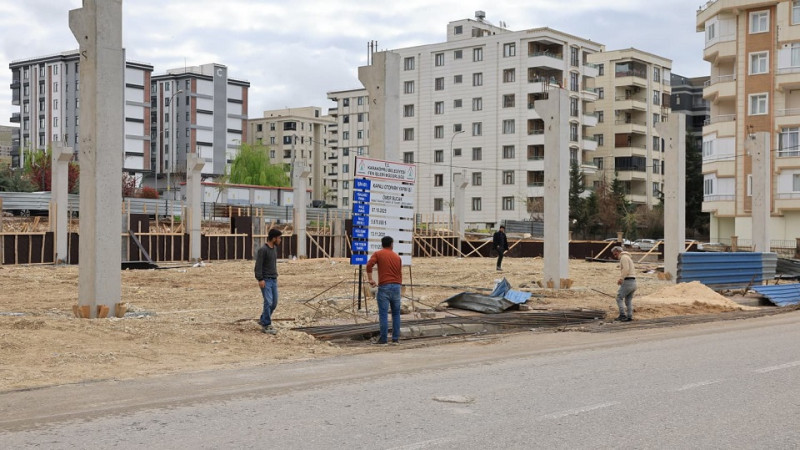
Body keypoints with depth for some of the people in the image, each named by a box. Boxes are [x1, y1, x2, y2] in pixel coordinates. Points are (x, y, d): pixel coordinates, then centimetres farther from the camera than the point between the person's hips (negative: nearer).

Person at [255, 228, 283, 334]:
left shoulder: (274, 249, 12)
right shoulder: (262, 250, -13)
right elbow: (258, 266, -16)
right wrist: (260, 279, -21)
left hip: (274, 280, 8)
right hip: (265, 281, -8)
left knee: (274, 303, 8)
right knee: (268, 302, -13)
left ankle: (263, 320, 25)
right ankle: (266, 326, -7)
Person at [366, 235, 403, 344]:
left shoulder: (378, 254, 4)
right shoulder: (397, 257, 14)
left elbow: (369, 265, -13)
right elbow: (400, 273, 14)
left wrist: (370, 279, -6)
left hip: (384, 286, -3)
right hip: (396, 286, 3)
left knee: (383, 314, -2)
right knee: (396, 314, 11)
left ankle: (383, 338, -3)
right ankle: (395, 338, 10)